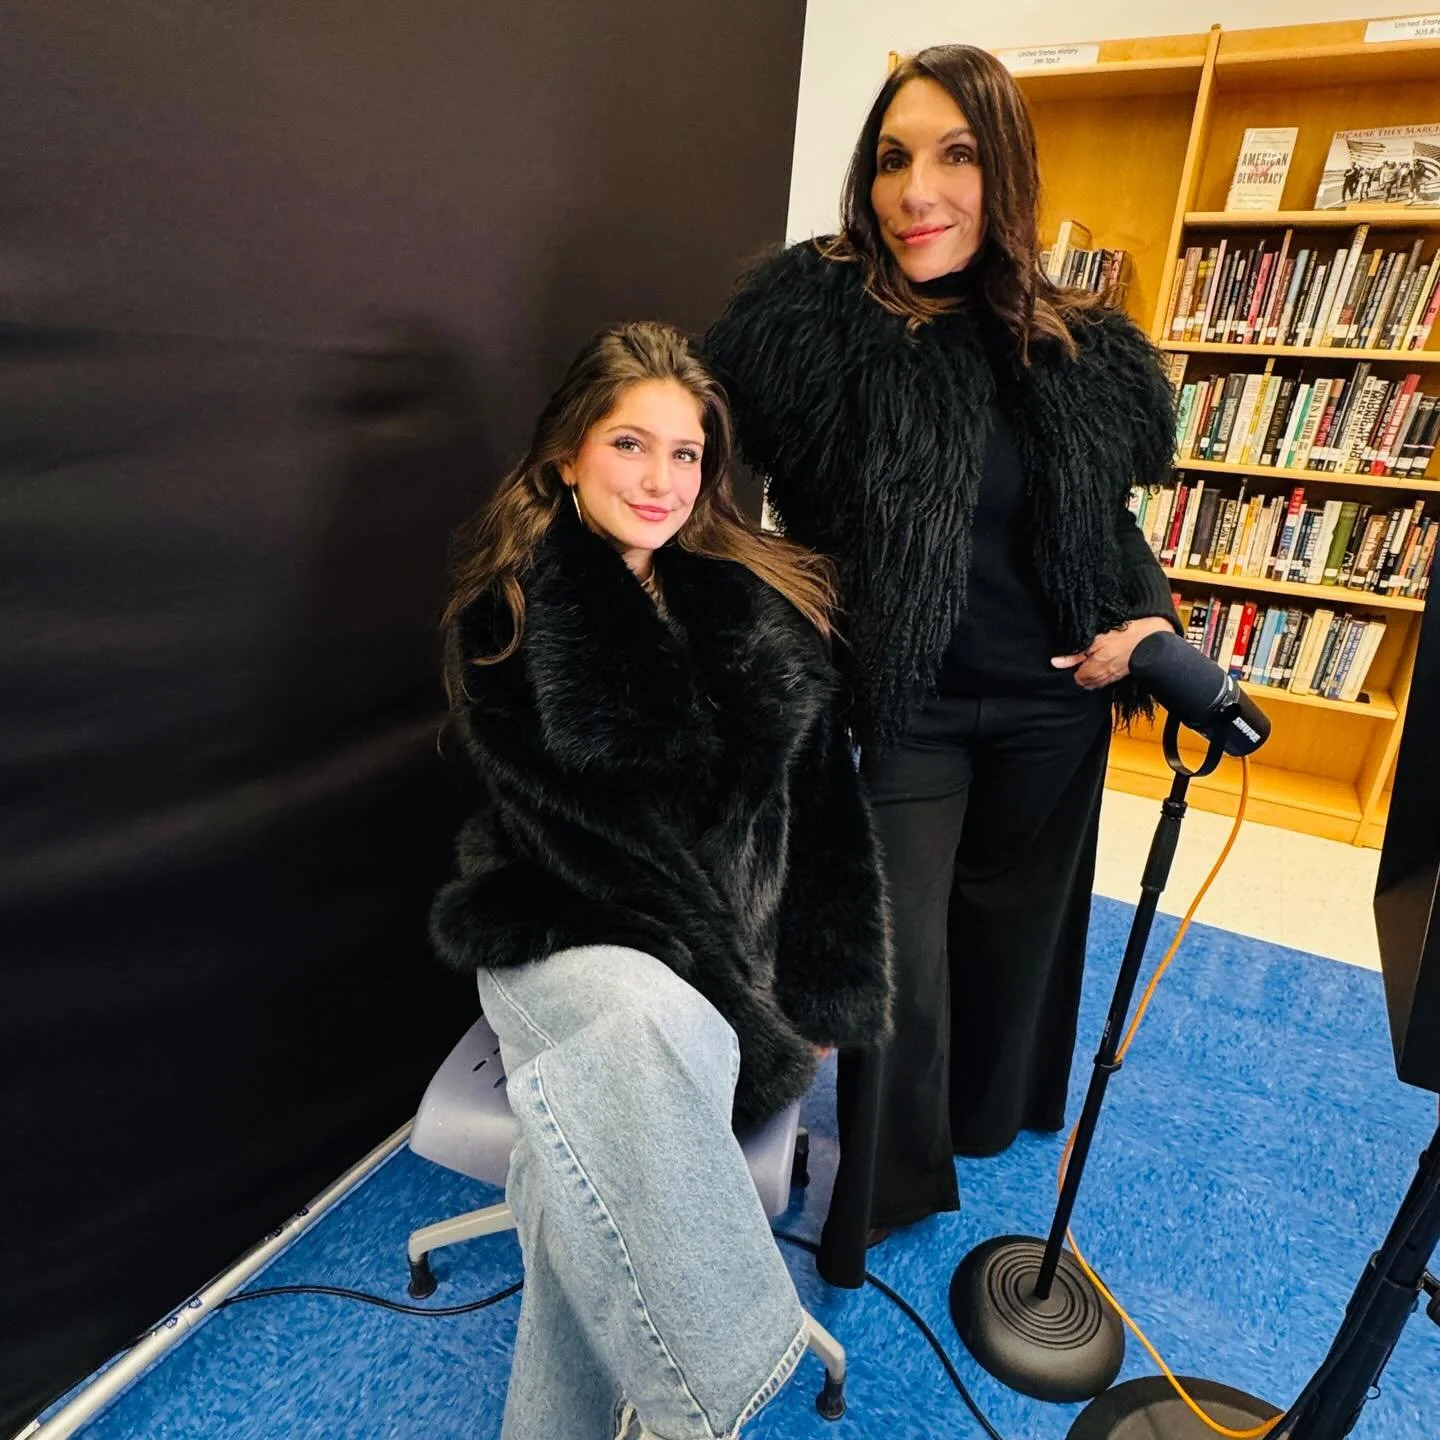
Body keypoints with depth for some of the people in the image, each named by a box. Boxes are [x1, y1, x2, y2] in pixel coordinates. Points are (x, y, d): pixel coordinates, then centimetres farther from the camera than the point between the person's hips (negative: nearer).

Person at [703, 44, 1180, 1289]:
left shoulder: (1079, 349, 1)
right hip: (904, 704, -4)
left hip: (1051, 705, 5)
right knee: (899, 952, 2)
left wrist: (1145, 615, -3)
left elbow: (1110, 519, 13)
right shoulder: (811, 319, -13)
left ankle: (992, 1108, 52)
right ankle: (892, 1184, 32)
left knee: (1017, 920, 22)